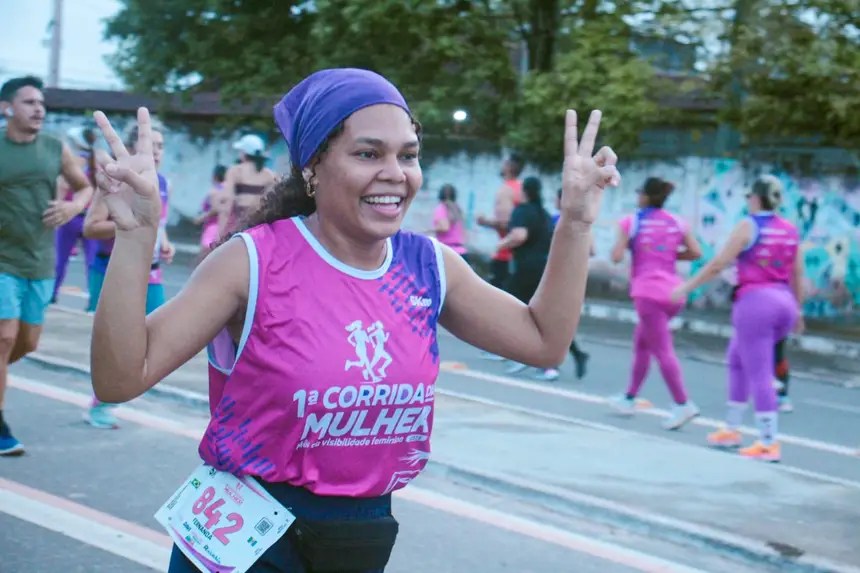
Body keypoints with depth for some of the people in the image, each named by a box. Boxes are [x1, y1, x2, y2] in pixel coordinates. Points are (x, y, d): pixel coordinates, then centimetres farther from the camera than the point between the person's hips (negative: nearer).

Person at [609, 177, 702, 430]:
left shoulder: (630, 222, -3)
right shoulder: (677, 222, 9)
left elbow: (617, 257, -8)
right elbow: (696, 252, 5)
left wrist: (627, 246, 13)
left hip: (648, 292, -6)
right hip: (674, 291, 6)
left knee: (662, 351, -6)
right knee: (641, 342, 20)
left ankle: (683, 405, -13)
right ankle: (630, 397, 27)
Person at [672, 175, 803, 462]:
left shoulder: (748, 226, -7)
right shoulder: (790, 230, 10)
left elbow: (718, 265, -9)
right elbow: (798, 275, 12)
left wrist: (687, 287, -1)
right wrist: (797, 309, 23)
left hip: (755, 301, -7)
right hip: (783, 303, 7)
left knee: (759, 374, -2)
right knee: (737, 360, 22)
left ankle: (769, 444, 0)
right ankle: (731, 429, 26)